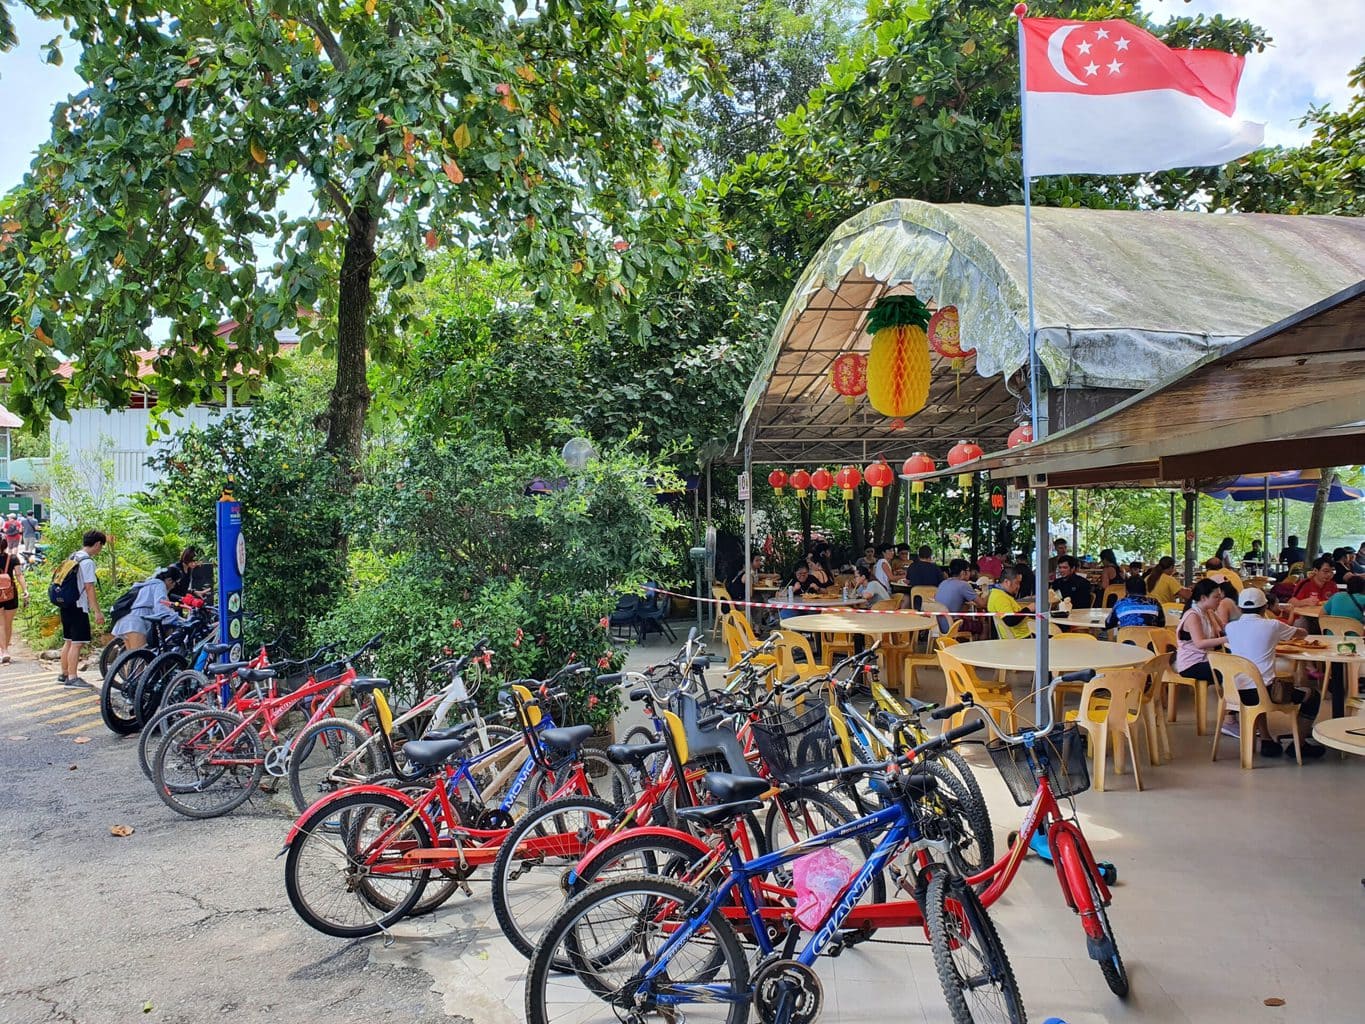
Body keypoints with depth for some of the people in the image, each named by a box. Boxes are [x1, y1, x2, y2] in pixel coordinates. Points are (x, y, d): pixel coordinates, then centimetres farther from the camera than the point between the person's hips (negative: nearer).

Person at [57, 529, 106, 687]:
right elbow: (89, 588, -19)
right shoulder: (87, 562, -15)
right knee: (77, 643, -6)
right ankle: (72, 678, -6)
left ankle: (64, 674, 25)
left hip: (67, 605, 10)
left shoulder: (72, 557, 13)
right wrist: (97, 611, -17)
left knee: (68, 641, 17)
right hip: (79, 607, -10)